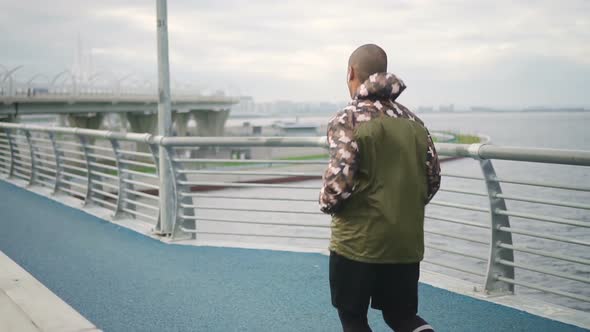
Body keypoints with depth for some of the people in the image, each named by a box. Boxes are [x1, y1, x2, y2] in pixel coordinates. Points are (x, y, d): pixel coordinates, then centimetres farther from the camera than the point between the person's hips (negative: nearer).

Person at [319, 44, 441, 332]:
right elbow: (433, 179, 9)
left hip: (357, 241, -5)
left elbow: (339, 179, -21)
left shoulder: (348, 119, -11)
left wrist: (326, 203, -1)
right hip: (406, 242, 5)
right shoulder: (413, 121, 8)